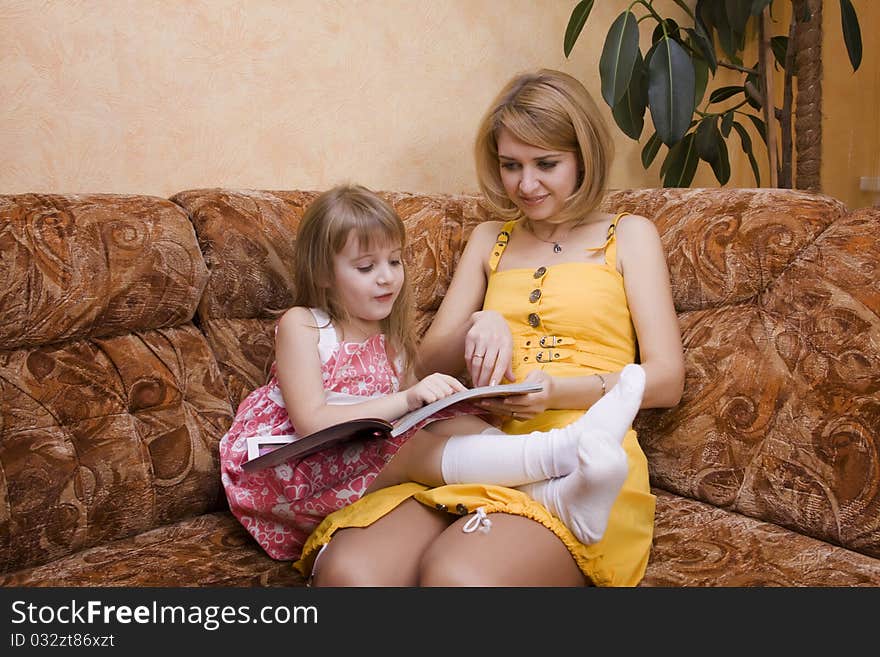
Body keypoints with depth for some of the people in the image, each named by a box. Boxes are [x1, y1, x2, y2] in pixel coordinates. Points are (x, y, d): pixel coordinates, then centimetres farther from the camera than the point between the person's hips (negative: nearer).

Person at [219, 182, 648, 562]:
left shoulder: (393, 335, 14)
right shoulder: (301, 325, -4)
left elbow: (409, 418, 5)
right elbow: (311, 421, -18)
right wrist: (407, 398, -29)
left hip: (379, 462, 5)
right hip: (298, 473, -5)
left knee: (458, 424, -22)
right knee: (410, 449, -33)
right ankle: (564, 448, -51)